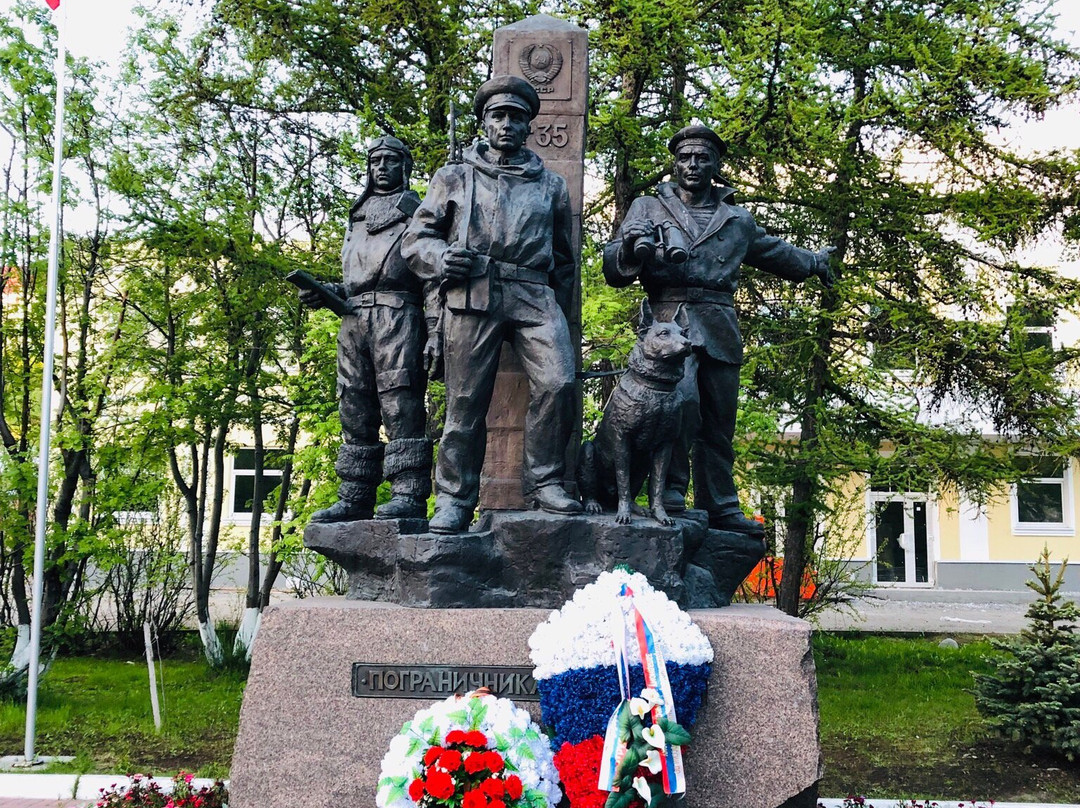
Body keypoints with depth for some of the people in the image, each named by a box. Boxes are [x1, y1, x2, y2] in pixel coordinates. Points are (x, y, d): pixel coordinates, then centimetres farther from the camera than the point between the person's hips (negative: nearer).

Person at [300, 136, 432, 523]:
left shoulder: (418, 210, 12)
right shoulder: (357, 217, 29)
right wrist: (324, 292, 10)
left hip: (398, 315, -6)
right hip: (354, 318, 6)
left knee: (401, 403, -14)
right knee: (354, 411, 3)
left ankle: (409, 496, -16)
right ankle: (354, 499, 6)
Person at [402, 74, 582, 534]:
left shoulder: (551, 186, 23)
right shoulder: (454, 178, 19)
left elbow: (564, 259, 25)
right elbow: (416, 239, 15)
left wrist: (560, 310, 16)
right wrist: (441, 258, -7)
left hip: (534, 296, 1)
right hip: (471, 295, -1)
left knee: (558, 383, -19)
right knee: (466, 401, -3)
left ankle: (543, 482, -5)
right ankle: (454, 499, 6)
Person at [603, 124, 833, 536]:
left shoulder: (736, 219, 23)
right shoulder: (647, 208, 15)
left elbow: (774, 251, 42)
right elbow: (614, 271, 8)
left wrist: (812, 262, 55)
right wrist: (631, 248, -14)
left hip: (720, 327, 4)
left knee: (719, 422, 5)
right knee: (682, 398, -27)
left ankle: (721, 508, 14)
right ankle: (671, 491, -15)